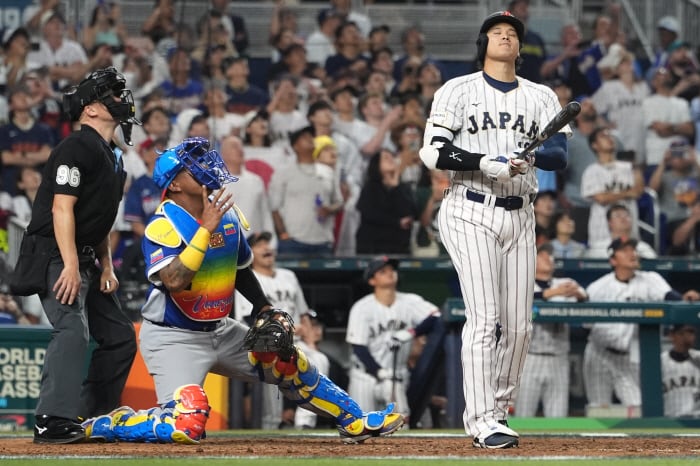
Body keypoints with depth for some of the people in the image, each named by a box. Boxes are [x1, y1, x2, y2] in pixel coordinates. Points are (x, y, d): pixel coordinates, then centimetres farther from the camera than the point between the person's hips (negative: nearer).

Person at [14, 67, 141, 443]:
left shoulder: (112, 158, 17)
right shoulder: (76, 147, -13)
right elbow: (62, 207, -20)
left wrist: (106, 266, 11)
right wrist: (70, 266, -26)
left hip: (85, 260, 10)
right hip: (55, 255, -10)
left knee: (119, 336, 10)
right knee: (73, 328, -25)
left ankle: (94, 419, 16)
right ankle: (54, 422, -32)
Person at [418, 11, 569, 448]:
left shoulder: (541, 97, 11)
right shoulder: (458, 91, 1)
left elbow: (559, 154, 0)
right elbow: (434, 153, -8)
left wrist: (527, 156, -22)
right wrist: (487, 163, -20)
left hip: (519, 216, 4)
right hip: (471, 213, -4)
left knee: (519, 325, 3)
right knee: (483, 317, -13)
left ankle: (497, 410, 20)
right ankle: (483, 422, -14)